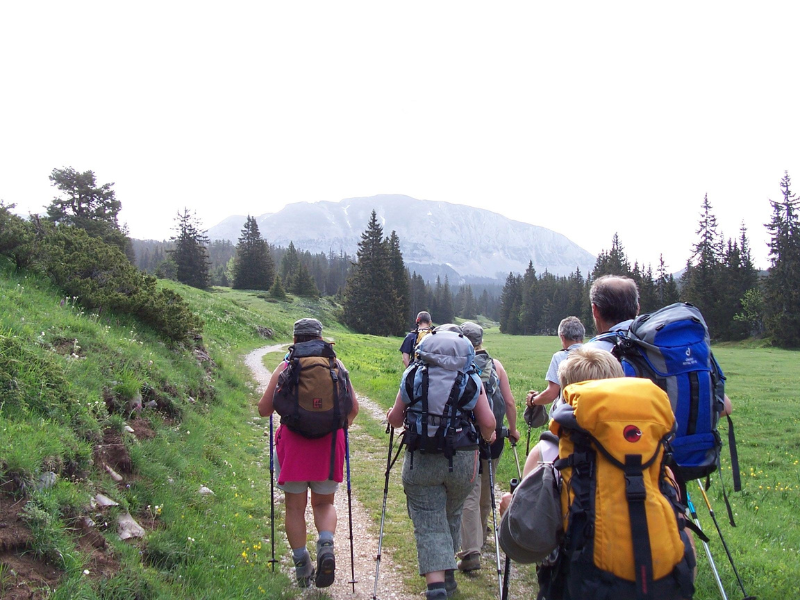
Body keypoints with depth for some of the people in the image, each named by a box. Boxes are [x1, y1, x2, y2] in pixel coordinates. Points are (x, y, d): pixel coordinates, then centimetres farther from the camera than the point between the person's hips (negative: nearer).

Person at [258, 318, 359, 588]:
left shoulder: (285, 367, 0)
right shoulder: (336, 365, 5)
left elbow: (264, 410, 2)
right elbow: (353, 408, 5)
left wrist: (278, 399, 23)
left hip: (293, 442, -1)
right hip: (329, 442, 2)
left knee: (295, 507, 12)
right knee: (324, 503, 17)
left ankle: (302, 566, 13)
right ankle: (326, 545, -7)